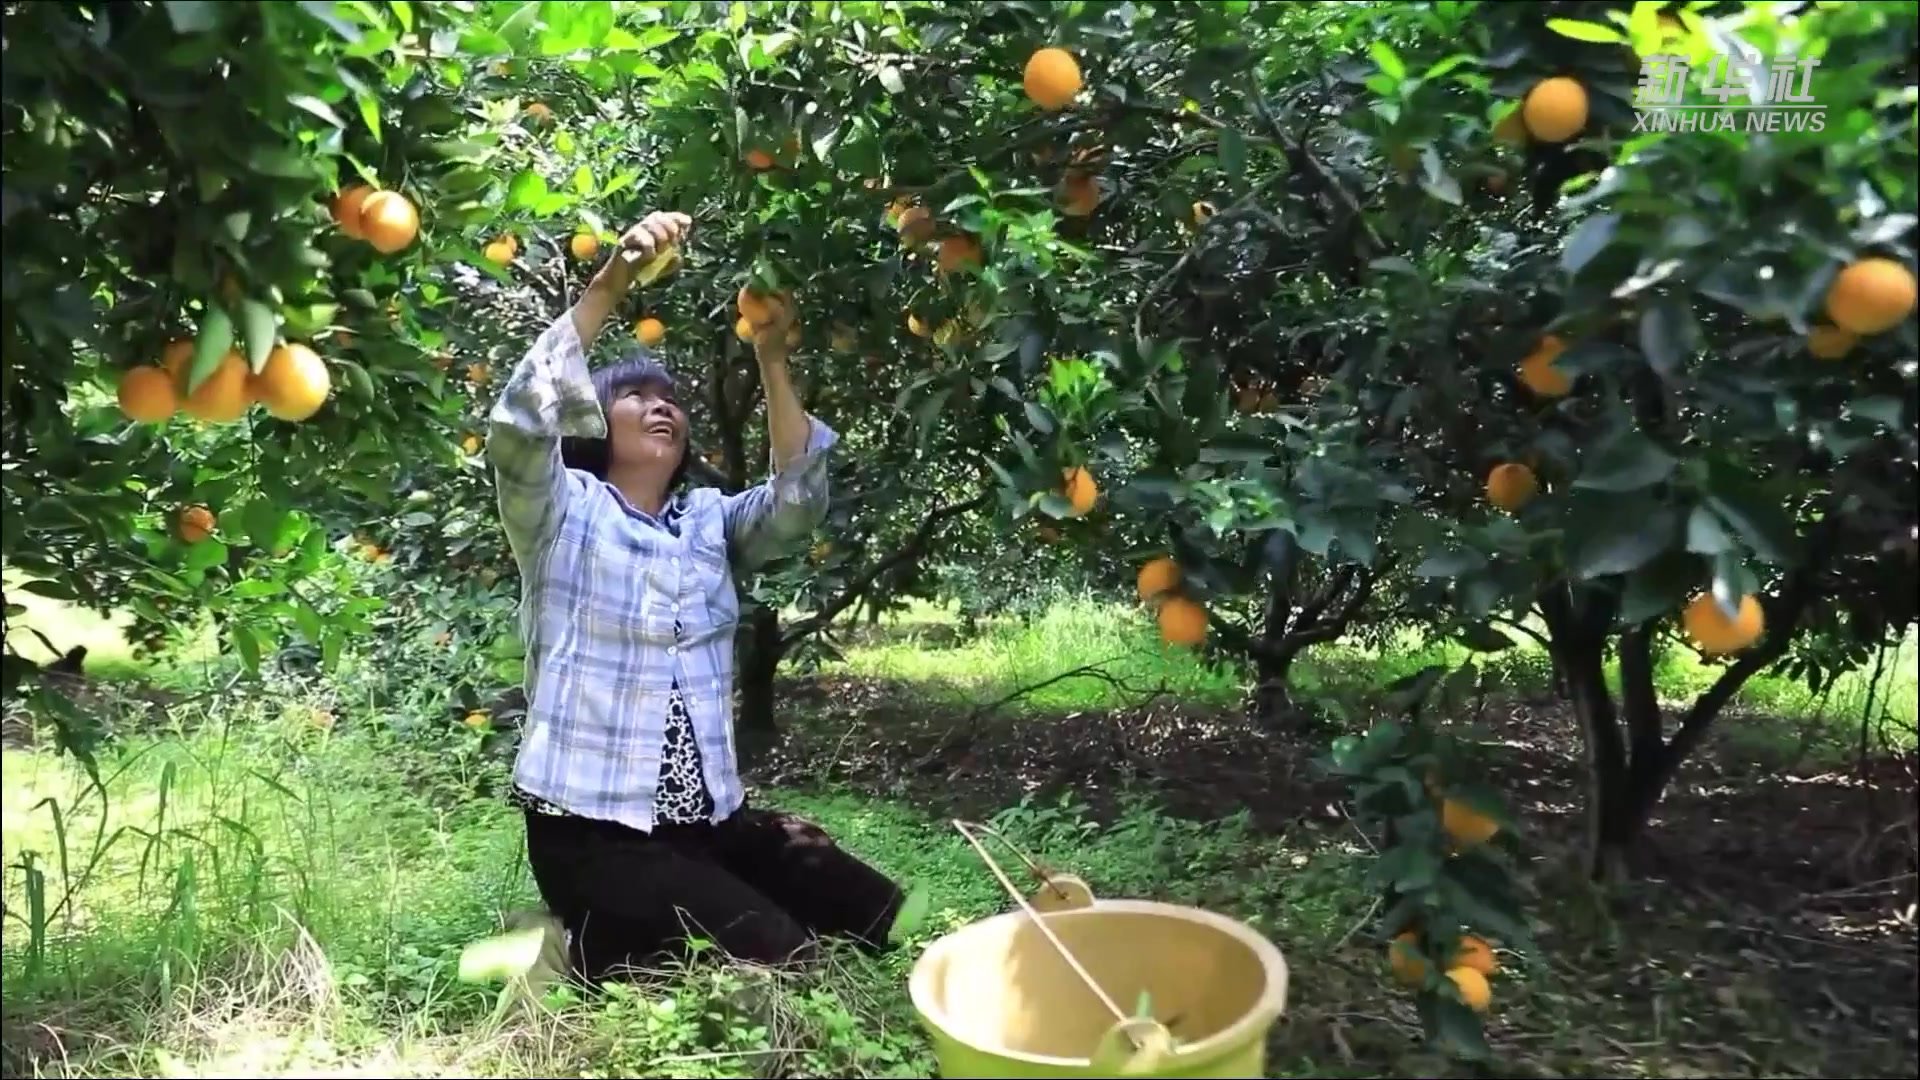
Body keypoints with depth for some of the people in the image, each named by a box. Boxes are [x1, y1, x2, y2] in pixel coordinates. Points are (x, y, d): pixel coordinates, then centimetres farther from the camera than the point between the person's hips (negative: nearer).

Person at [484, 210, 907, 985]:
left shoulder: (711, 519, 11)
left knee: (871, 913, -1)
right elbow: (520, 421, -21)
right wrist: (611, 283, -25)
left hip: (707, 814, 6)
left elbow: (798, 504, -7)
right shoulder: (563, 512, -1)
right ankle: (589, 948, 5)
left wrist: (771, 362, -14)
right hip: (588, 824, -6)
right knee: (776, 956, -19)